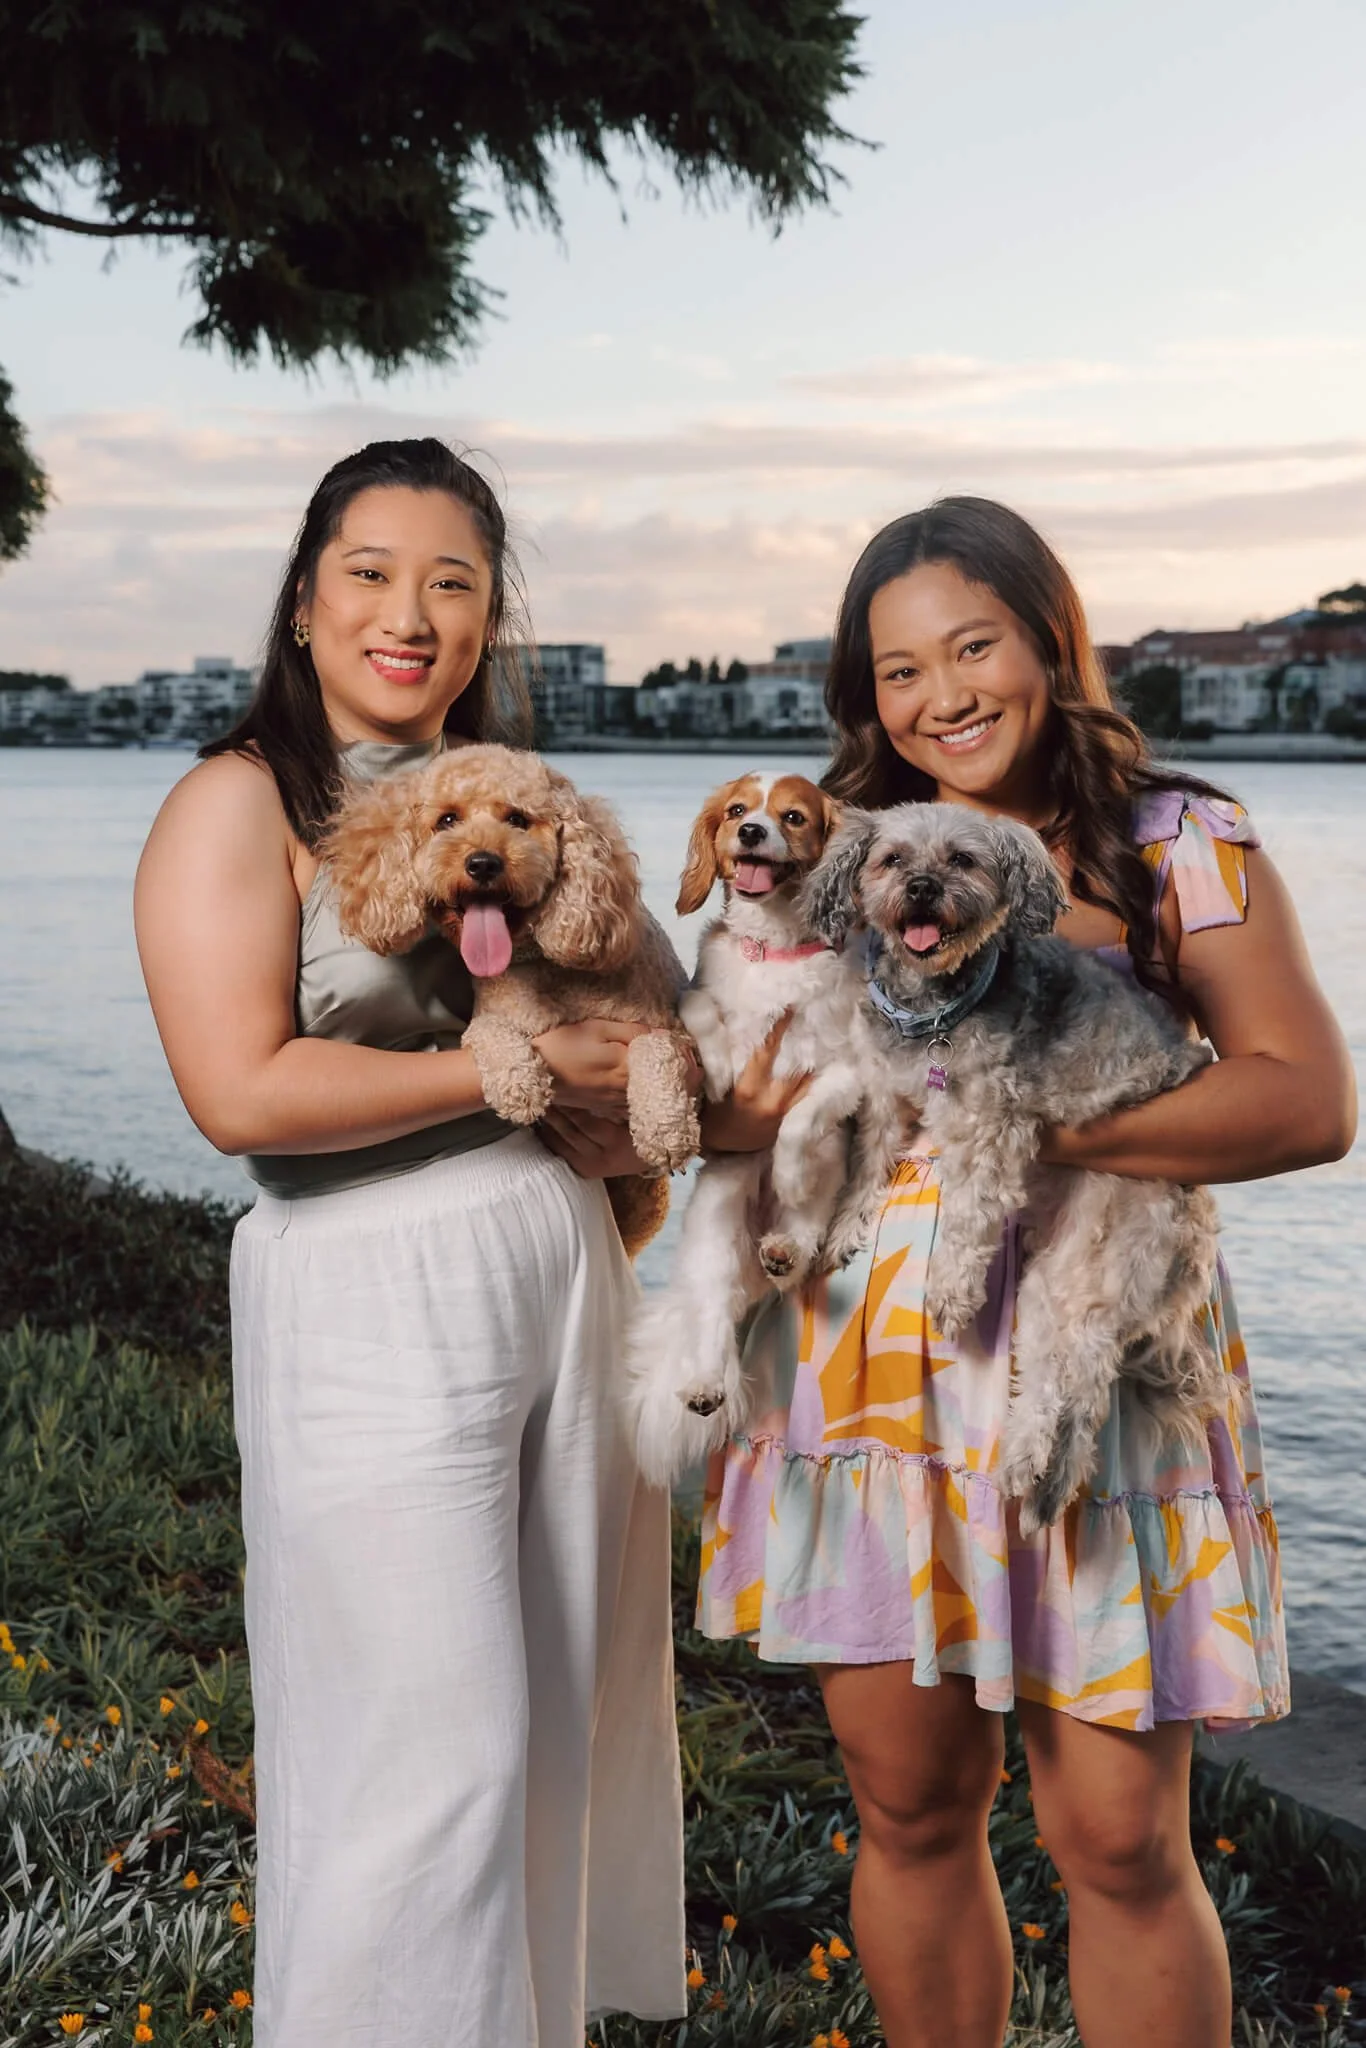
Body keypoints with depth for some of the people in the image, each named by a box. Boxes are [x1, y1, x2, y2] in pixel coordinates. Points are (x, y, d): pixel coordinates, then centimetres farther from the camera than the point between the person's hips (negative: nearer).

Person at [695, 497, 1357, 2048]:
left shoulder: (1178, 846, -1)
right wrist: (743, 1112, -15)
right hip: (867, 1382, 3)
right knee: (909, 1809, 12)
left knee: (1120, 1843, 2)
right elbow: (714, 1094, 9)